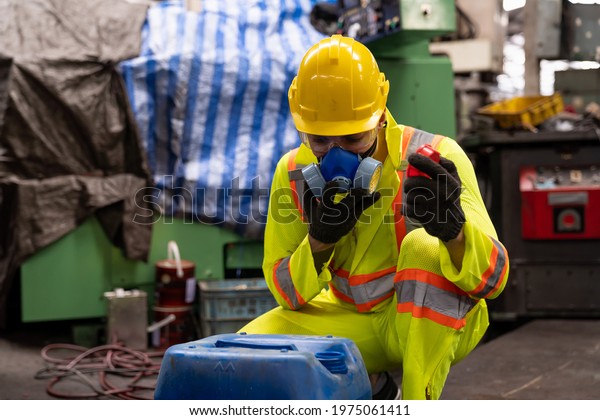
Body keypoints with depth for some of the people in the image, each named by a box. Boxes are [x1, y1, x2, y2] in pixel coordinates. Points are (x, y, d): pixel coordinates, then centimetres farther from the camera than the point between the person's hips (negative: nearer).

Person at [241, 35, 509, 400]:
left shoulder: (433, 156, -21)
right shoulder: (295, 172, -9)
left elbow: (493, 278, -27)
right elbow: (286, 292, -5)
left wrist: (453, 226, -50)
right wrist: (319, 240, -27)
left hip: (440, 323, -4)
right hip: (353, 322, 4)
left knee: (424, 245, -34)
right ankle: (373, 392, 7)